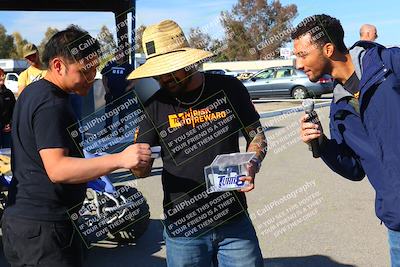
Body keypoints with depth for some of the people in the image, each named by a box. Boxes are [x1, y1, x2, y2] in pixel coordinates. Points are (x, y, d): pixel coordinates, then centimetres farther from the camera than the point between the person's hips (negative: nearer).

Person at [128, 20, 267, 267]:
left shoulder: (229, 88, -5)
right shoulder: (155, 106, -3)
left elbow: (257, 136, 7)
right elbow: (143, 169, 3)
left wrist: (252, 166, -13)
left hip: (235, 222, 0)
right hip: (183, 229, 1)